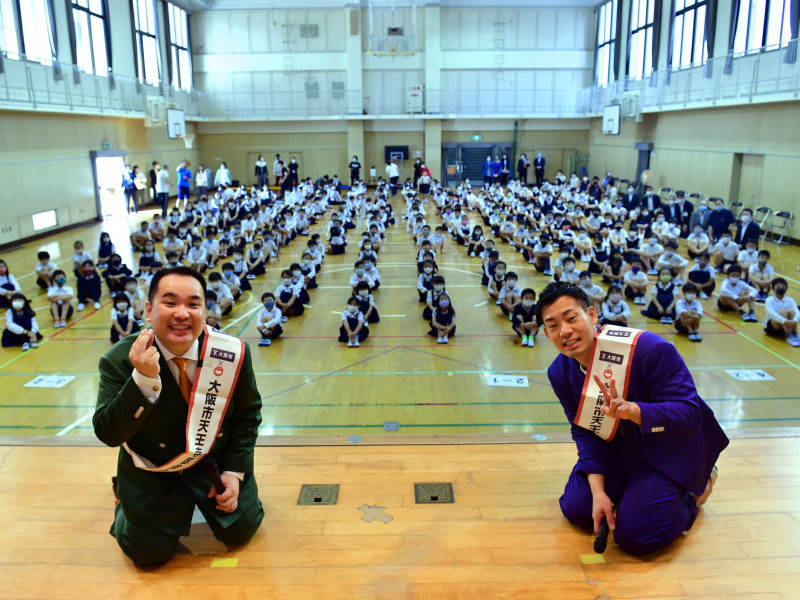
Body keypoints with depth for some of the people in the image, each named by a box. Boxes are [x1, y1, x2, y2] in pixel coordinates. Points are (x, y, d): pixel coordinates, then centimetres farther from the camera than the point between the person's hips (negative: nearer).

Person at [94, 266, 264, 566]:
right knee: (150, 552, -5)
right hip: (151, 471, -1)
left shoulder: (233, 352, -18)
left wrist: (235, 471, -7)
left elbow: (247, 414, -3)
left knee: (240, 529, 0)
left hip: (215, 459, 2)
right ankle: (127, 503, 28)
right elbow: (108, 434, -27)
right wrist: (143, 378, -41)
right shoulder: (120, 359, -22)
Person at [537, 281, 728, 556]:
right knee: (576, 510, -1)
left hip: (672, 448, -5)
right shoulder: (560, 373, -13)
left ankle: (692, 495, 16)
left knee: (633, 535, -14)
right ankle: (635, 485, 25)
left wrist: (631, 410, -50)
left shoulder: (650, 350, -32)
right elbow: (585, 431, -4)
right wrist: (598, 490, -16)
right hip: (619, 447, 5)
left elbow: (690, 415, -31)